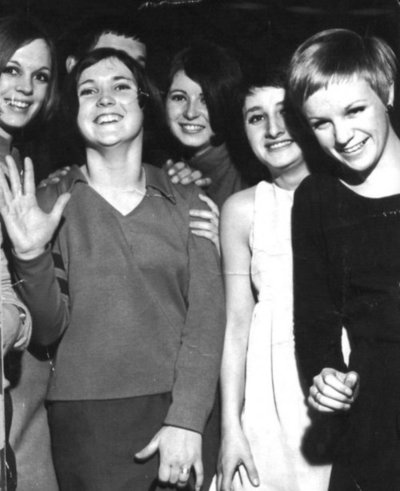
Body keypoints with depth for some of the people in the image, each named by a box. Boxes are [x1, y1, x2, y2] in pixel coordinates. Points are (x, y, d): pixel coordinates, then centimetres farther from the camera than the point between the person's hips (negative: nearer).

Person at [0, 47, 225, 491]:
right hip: (85, 419, 0)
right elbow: (49, 330, 1)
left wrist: (187, 419, -15)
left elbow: (206, 315, -4)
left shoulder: (185, 201, 4)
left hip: (181, 412, 1)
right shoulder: (51, 204, 4)